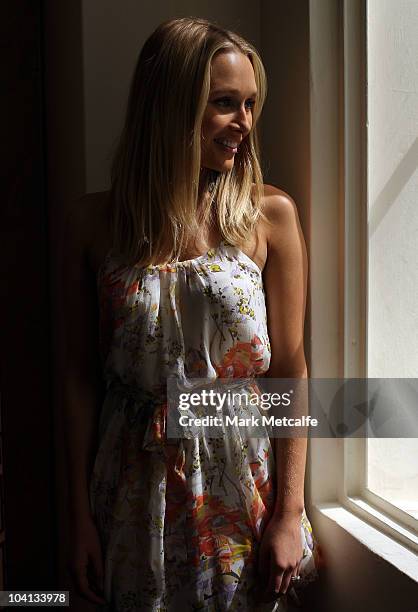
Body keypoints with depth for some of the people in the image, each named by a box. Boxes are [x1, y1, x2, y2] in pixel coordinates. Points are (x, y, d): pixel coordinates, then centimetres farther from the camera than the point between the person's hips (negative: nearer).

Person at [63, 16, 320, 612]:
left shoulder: (271, 215, -7)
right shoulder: (94, 221, -5)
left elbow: (290, 367, -5)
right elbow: (82, 373, -1)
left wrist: (289, 515, -6)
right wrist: (81, 513, 0)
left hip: (243, 485, 0)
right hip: (138, 487, 1)